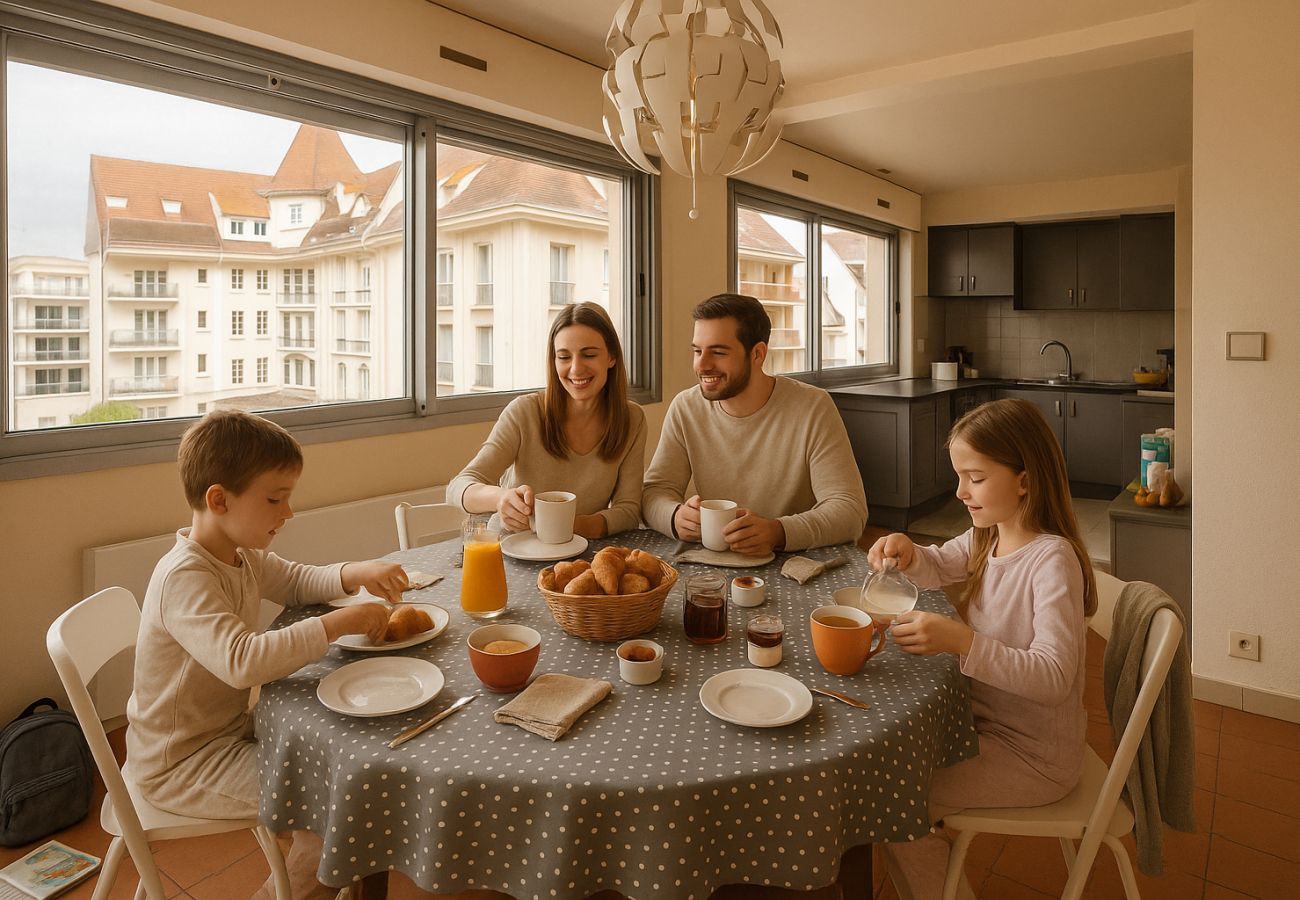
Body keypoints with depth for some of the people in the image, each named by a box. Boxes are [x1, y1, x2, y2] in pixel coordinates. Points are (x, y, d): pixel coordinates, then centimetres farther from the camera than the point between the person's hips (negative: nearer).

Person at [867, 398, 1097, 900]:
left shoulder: (1052, 559, -26)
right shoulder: (989, 537, -3)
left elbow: (1054, 676, -32)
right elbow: (940, 567, 15)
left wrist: (960, 640, -44)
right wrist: (908, 553, -8)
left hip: (1035, 755, -8)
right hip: (988, 717, 8)